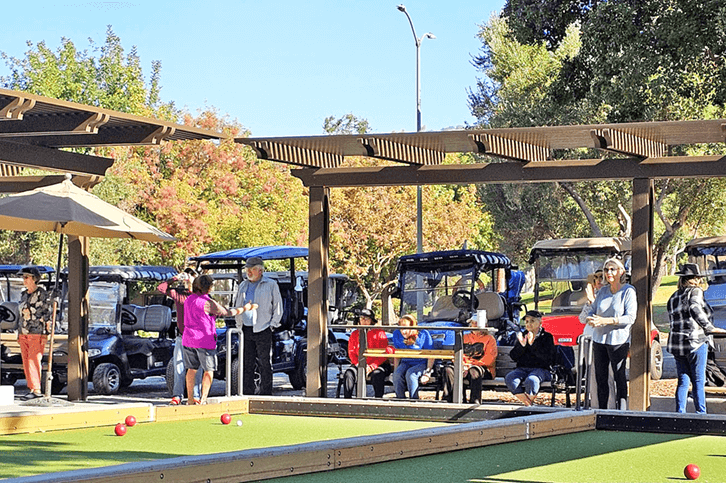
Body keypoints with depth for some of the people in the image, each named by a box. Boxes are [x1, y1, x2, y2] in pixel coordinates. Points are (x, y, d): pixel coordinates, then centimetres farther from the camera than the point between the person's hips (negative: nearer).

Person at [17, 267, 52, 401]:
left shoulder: (42, 294, -7)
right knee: (26, 362, 5)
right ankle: (31, 388, 10)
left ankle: (36, 390, -13)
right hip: (24, 334, 7)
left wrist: (45, 334, -14)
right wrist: (19, 334, 17)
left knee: (34, 361, -13)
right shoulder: (24, 294, 15)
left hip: (37, 333, -7)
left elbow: (48, 314, -8)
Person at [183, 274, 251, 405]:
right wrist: (244, 309, 7)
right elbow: (227, 312, -6)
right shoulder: (208, 303, -15)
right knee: (209, 370, 3)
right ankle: (203, 399, -3)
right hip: (204, 340, -7)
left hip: (189, 340, 7)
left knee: (192, 369, 12)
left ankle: (190, 398, 12)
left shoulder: (188, 300, 7)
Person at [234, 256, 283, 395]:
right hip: (246, 330, 5)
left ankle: (266, 394, 0)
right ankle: (247, 393, 11)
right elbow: (238, 306, 23)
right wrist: (239, 324, 13)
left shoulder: (271, 285, 1)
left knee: (265, 364, -3)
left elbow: (278, 307, 2)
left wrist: (272, 325, -4)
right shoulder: (243, 286, 16)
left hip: (263, 330, -5)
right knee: (247, 364, 6)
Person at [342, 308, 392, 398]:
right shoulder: (355, 334, 14)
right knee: (348, 373, -26)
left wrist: (371, 367, -18)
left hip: (377, 365, -3)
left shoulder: (379, 333, 2)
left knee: (376, 375, -36)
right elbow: (351, 352, 7)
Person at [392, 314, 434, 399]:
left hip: (421, 363, -4)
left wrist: (427, 373, -14)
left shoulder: (423, 334, -11)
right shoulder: (397, 335, 0)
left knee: (410, 373, -35)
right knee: (397, 374, -29)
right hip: (405, 363, 4)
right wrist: (396, 370, 0)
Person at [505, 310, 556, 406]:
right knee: (509, 379, -28)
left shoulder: (547, 337, 6)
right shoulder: (522, 335, 18)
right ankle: (527, 403, -20)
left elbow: (547, 357, -10)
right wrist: (521, 345, -9)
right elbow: (513, 356, 10)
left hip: (540, 369, -4)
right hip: (522, 368, 4)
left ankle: (530, 401, -10)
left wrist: (532, 344, -18)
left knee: (531, 381, -38)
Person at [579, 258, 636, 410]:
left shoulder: (628, 291, -4)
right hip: (599, 340, 6)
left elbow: (630, 317, -13)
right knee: (600, 378, 6)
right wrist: (590, 320, -14)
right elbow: (591, 311, 11)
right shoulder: (603, 292, 13)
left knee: (619, 377, -5)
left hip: (618, 340, -5)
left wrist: (605, 321, -20)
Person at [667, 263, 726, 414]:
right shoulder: (695, 291, -6)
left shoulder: (673, 297, 14)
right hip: (695, 342, -6)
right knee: (699, 381, 0)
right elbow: (694, 308, -24)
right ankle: (701, 414, 1)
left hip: (676, 344, 6)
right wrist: (709, 327, -23)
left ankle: (679, 413, 4)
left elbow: (673, 320, 15)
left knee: (683, 380, 9)